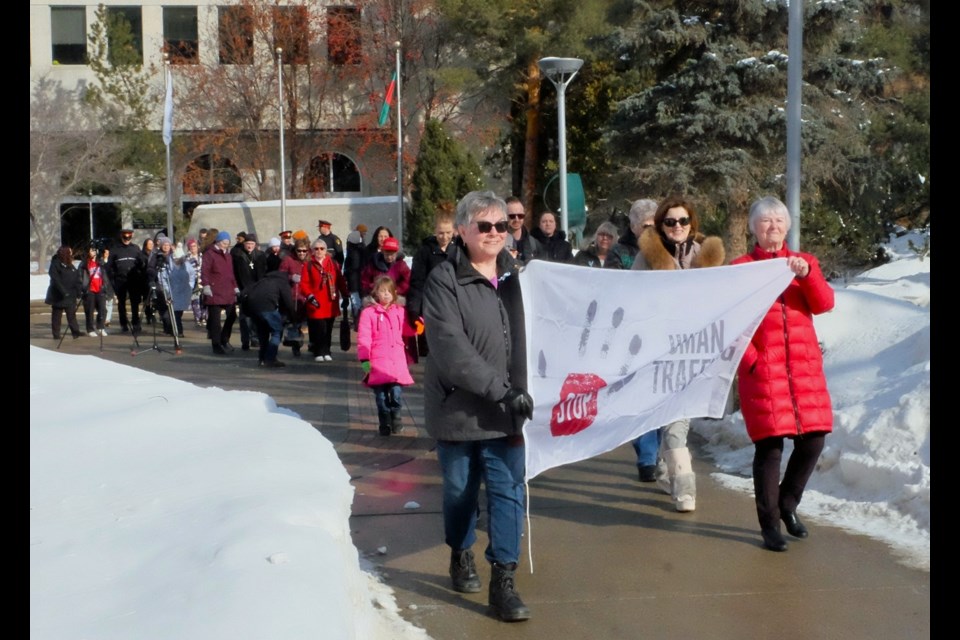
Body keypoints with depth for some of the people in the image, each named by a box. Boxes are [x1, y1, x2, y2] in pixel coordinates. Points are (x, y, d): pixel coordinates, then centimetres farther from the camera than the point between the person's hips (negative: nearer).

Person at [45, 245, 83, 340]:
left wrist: (79, 291, -2)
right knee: (57, 315, 3)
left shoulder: (70, 266, 11)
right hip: (58, 296, -5)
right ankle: (56, 335, 8)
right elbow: (56, 280, -17)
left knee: (72, 314, 1)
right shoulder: (55, 265, -8)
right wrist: (63, 291, -25)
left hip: (70, 296, 5)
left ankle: (75, 332, -2)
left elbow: (77, 279, 8)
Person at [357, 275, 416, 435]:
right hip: (378, 363, -2)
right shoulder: (368, 312, -4)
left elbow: (408, 330, 22)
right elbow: (363, 338, -7)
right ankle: (384, 424, 23)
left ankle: (395, 419, 20)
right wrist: (364, 360, -14)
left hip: (397, 362, 2)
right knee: (381, 397, 5)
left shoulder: (400, 311, 10)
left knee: (396, 395, -6)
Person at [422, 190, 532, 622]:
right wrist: (501, 390, -23)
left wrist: (519, 391, 1)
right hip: (457, 406, -3)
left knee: (508, 491, -1)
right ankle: (460, 555, 37)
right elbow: (451, 349, -20)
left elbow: (524, 339, 11)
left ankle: (503, 581, 5)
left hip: (503, 409, 4)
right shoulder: (443, 281, -11)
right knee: (460, 489, 13)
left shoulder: (514, 275, 8)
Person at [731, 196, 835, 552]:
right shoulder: (741, 267, 5)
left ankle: (787, 504, 26)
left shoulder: (804, 262, 14)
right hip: (762, 369, -4)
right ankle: (769, 526, 8)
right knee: (770, 445, -5)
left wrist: (807, 275, -18)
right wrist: (750, 358, -11)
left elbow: (824, 304, -1)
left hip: (804, 367, 4)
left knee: (813, 439, 1)